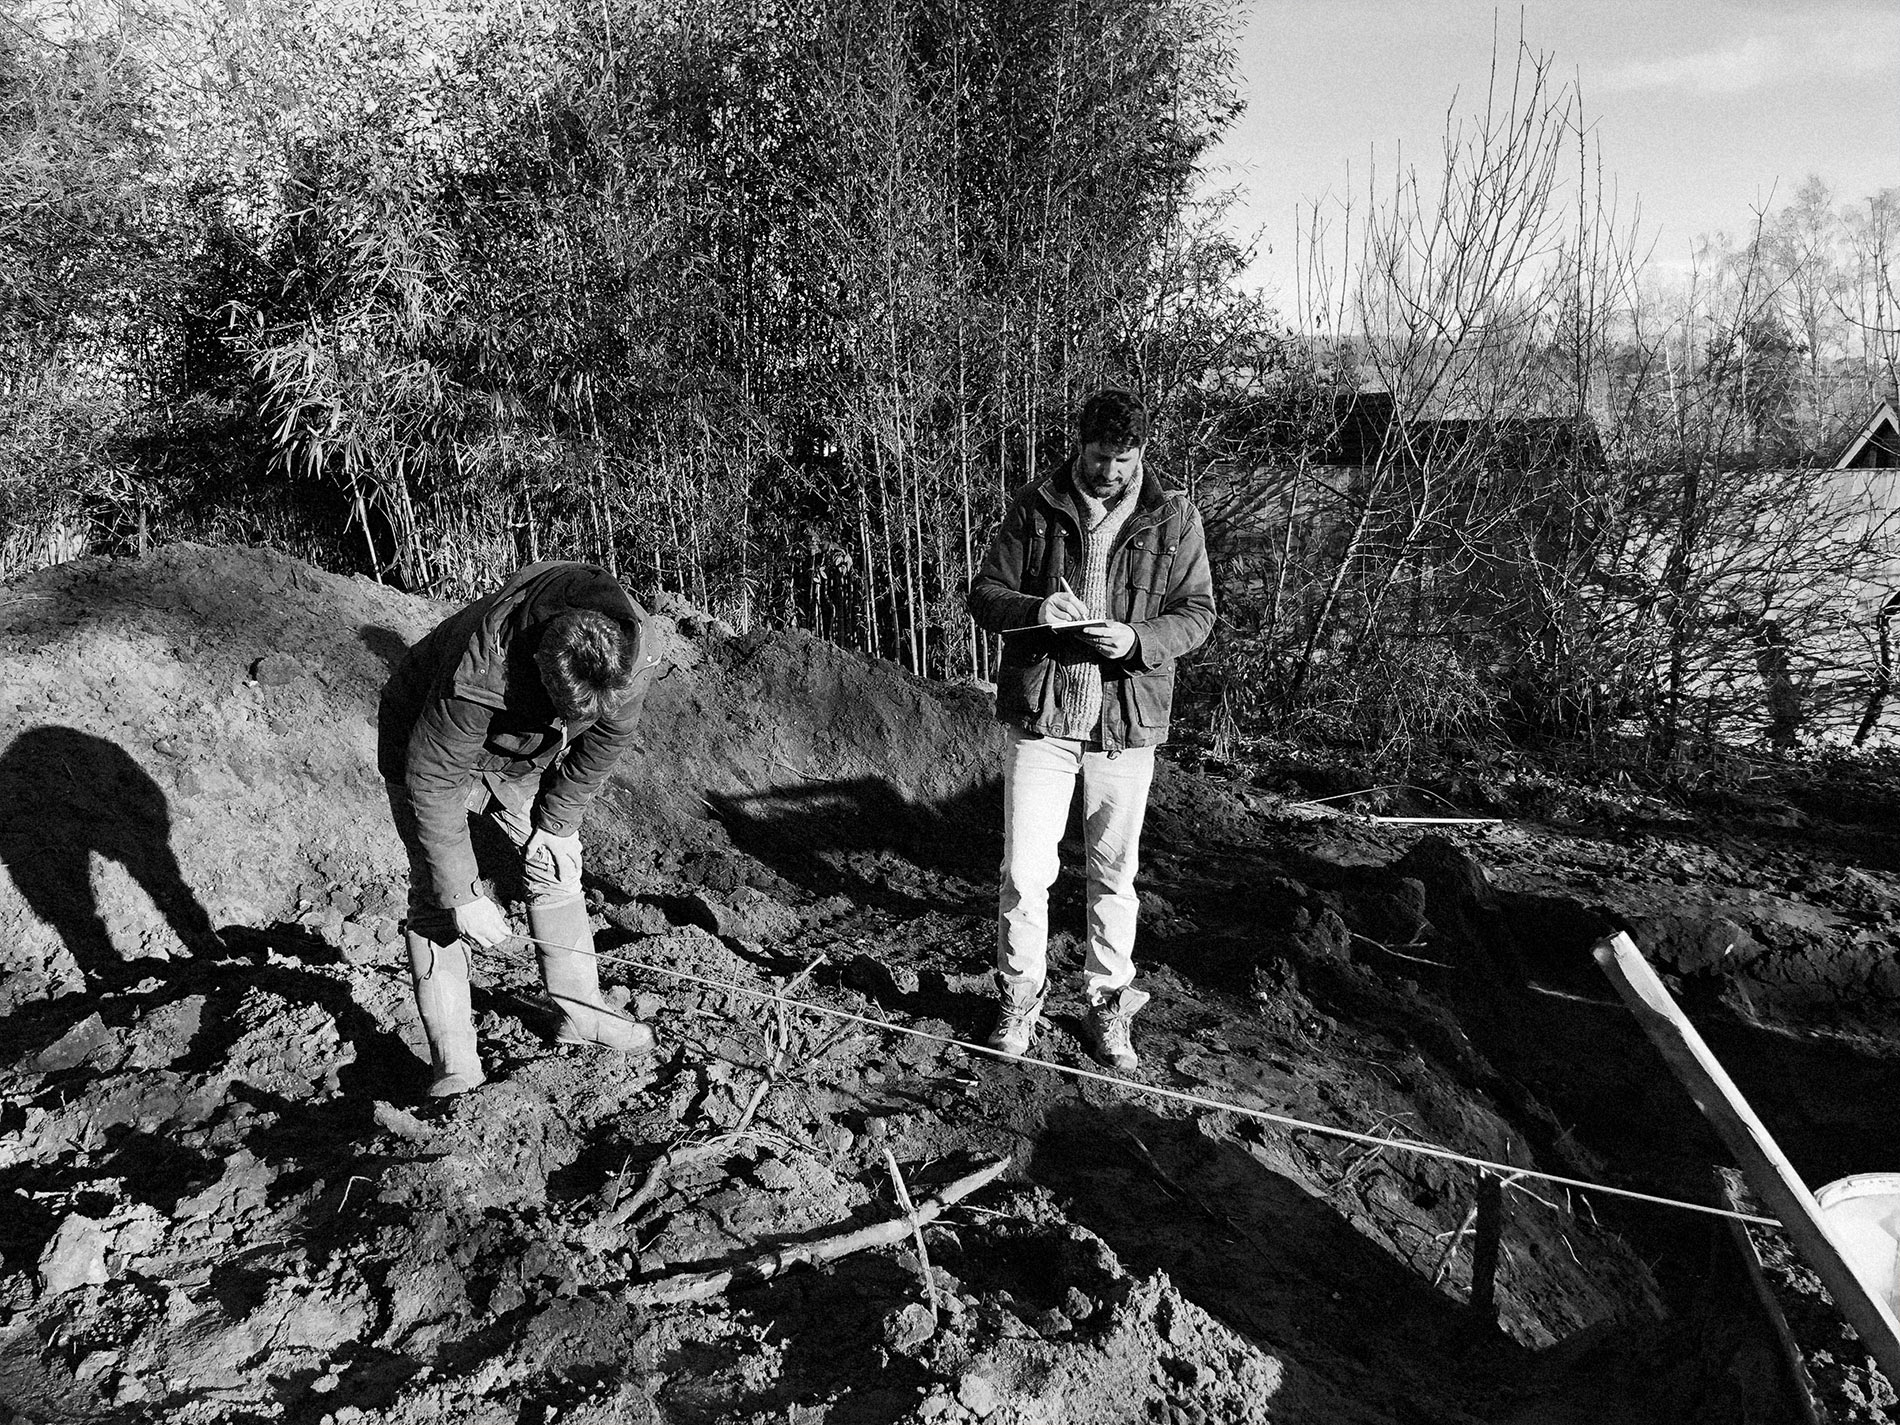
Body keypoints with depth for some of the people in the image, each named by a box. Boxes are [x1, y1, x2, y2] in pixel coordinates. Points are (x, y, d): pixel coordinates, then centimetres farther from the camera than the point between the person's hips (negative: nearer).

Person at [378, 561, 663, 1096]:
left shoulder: (630, 649, -31)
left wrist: (556, 823, -4)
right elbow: (432, 783, -33)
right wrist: (463, 894, -28)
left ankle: (580, 1013, 18)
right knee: (437, 895, -10)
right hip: (428, 750, -4)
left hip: (522, 756, 5)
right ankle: (453, 1062, -3)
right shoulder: (476, 677, -46)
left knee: (557, 866, 3)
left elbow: (605, 741, -11)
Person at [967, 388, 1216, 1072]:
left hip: (1127, 718, 1)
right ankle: (1019, 999, 21)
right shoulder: (1033, 510, 1)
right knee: (1024, 873, 1)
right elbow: (984, 594, 3)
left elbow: (1198, 610, 2)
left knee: (1114, 872, 13)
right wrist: (1035, 610, -19)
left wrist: (1137, 639, -17)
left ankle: (1109, 1005, 29)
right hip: (1040, 714, 0)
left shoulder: (1174, 518, 1)